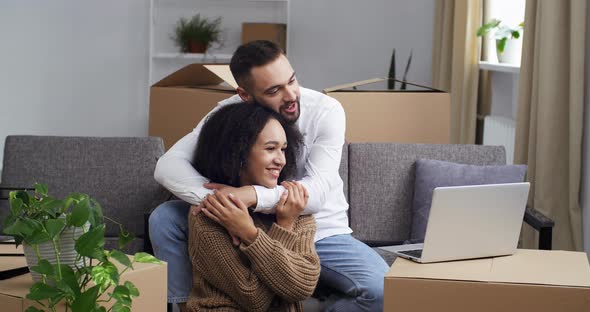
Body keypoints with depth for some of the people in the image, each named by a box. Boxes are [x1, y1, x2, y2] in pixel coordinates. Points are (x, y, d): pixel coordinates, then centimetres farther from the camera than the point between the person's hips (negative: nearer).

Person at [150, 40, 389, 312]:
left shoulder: (326, 111, -19)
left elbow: (317, 191, -27)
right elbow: (168, 165, -20)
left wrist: (251, 195, -43)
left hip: (319, 235, -1)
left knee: (382, 289, -28)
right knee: (164, 219, -17)